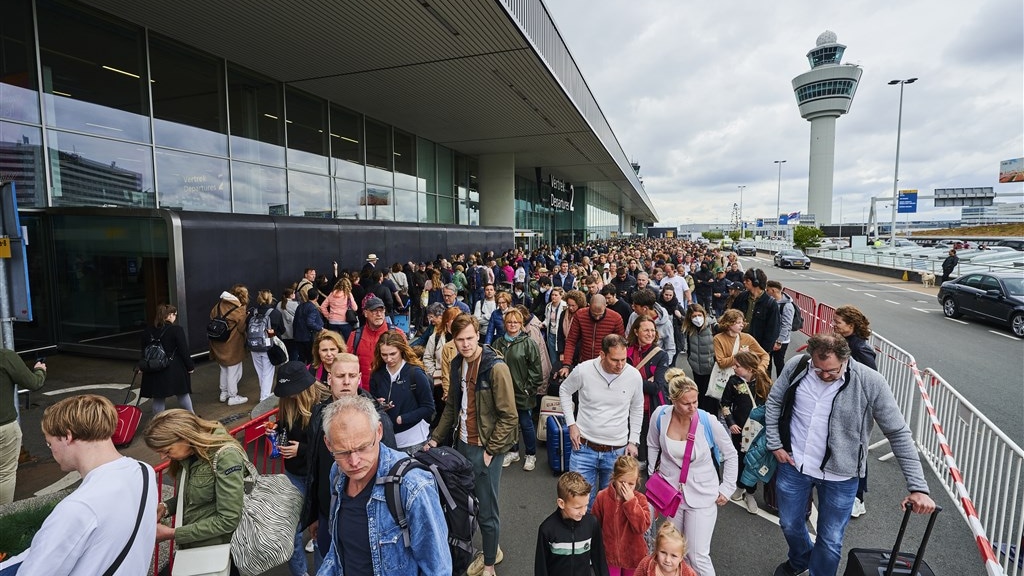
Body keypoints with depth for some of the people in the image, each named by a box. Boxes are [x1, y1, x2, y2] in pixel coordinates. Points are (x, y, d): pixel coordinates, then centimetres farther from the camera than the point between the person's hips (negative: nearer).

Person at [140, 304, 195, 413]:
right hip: (174, 368, -4)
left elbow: (144, 351, 10)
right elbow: (184, 351, -12)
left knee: (158, 398, 11)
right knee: (182, 394, 12)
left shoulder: (147, 331, 2)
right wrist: (190, 366, -2)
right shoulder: (176, 330, -13)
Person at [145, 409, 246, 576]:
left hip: (217, 550, -7)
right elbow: (190, 495, 11)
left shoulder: (225, 456, -27)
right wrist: (164, 507, -7)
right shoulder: (189, 451, -4)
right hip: (189, 545, 7)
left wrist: (173, 534, -19)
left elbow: (228, 519, -24)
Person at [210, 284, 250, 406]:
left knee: (224, 369, 23)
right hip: (233, 345, -7)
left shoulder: (220, 304, 3)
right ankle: (233, 397, 13)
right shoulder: (240, 309, -16)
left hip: (219, 344, 7)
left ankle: (224, 393, 35)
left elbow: (212, 317, 8)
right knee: (234, 371, 5)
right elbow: (242, 328, -17)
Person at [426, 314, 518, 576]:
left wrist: (490, 451, -15)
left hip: (485, 449, -6)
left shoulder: (496, 368, -18)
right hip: (463, 444, 7)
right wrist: (436, 437, 7)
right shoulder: (457, 364, 3)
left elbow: (509, 416, -17)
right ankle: (491, 551, 42)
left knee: (487, 509, 7)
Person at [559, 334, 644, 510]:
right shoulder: (583, 370, -16)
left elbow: (637, 409, 8)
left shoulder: (634, 376, -10)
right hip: (584, 449, -1)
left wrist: (633, 441, 7)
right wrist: (571, 424, -1)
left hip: (617, 452, 1)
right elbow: (564, 391, 4)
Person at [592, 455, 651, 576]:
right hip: (609, 554, 0)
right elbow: (595, 525, 0)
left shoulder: (640, 499, -14)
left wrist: (631, 501, -30)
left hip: (633, 556, 0)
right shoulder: (602, 497, -13)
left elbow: (642, 527, -25)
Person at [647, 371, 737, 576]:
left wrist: (727, 488, -2)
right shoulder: (660, 416, -15)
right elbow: (653, 446, 6)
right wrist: (653, 473, 6)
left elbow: (730, 455, -3)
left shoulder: (709, 422, -20)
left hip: (701, 496, -3)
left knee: (698, 556, 0)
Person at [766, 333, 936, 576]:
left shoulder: (871, 383, -19)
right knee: (790, 524, 23)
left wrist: (918, 487, -15)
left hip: (839, 477, -2)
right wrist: (775, 444, -2)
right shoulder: (796, 366, -13)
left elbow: (899, 434, -11)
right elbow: (774, 402, 0)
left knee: (830, 541, 13)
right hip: (793, 465, 3)